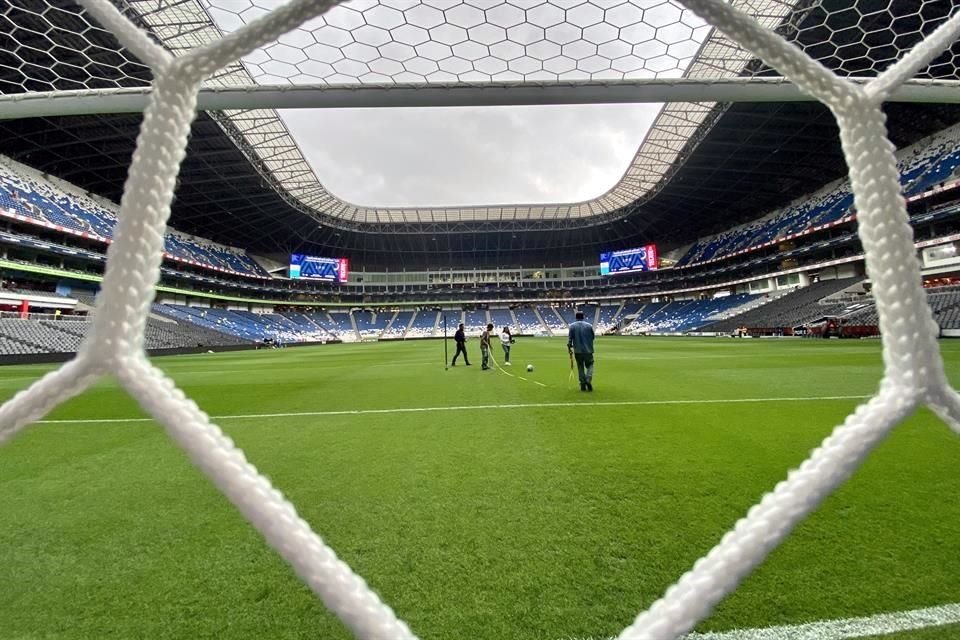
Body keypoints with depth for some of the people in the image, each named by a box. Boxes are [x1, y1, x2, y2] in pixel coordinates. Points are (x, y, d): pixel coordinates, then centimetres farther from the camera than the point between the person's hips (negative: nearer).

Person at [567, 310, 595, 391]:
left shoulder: (572, 326, -1)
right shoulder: (589, 325, 1)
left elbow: (569, 338, -5)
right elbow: (593, 337, 9)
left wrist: (569, 347, 3)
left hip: (578, 350, 1)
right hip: (588, 350, 0)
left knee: (580, 367, 10)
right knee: (589, 365, 11)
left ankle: (583, 384, 11)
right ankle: (588, 380, -11)